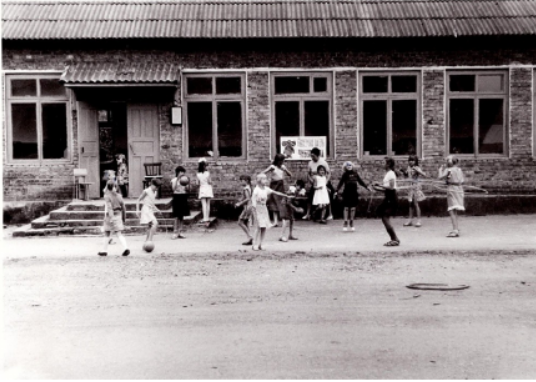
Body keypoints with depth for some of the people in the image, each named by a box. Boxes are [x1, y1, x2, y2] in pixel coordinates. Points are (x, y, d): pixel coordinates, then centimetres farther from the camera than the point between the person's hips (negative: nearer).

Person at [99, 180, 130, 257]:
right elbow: (123, 208, 10)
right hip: (118, 215, 4)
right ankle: (125, 248, -17)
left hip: (110, 216, -4)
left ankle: (104, 250, 20)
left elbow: (109, 207, -22)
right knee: (119, 234, 3)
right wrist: (123, 218, 19)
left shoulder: (107, 196, -9)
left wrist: (110, 218, -29)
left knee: (107, 234, 10)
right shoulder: (119, 196, 9)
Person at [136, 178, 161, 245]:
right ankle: (150, 240, -24)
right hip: (146, 210, -9)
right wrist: (137, 210, -12)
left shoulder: (155, 193, 15)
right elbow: (138, 200, -6)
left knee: (150, 227, 9)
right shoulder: (146, 191, -8)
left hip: (151, 210, 9)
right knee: (155, 223, -25)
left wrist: (156, 209, 18)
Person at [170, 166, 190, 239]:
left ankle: (180, 232, 14)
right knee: (176, 216, -8)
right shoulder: (174, 180, -2)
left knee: (181, 216, 8)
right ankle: (175, 232, -5)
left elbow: (187, 189, 4)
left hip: (184, 198, 5)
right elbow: (173, 188, -16)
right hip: (177, 197, -4)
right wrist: (177, 179, -20)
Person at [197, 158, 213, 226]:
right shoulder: (207, 173, -10)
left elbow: (198, 183, 0)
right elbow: (209, 182, -9)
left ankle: (205, 219, -10)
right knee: (208, 204, 8)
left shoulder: (198, 174, -2)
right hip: (208, 189, -1)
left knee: (204, 205, -2)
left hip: (202, 189, 1)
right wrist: (211, 183, 11)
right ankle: (207, 218, 10)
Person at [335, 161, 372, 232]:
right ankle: (345, 223, 11)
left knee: (353, 208, 8)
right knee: (346, 208, 2)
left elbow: (360, 181, 15)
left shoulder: (355, 173, 6)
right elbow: (341, 183, -8)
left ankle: (351, 223, 19)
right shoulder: (345, 174, -4)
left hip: (354, 193, 3)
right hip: (347, 193, -3)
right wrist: (336, 191, -17)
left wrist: (366, 186, 9)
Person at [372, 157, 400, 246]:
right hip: (388, 199, 10)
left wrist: (380, 185, -16)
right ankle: (394, 239, 13)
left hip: (391, 199, -10)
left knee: (385, 218, -12)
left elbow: (391, 187, -21)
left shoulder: (391, 174, -12)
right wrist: (378, 188, 6)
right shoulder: (388, 174, 16)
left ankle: (395, 239, -8)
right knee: (385, 219, 9)